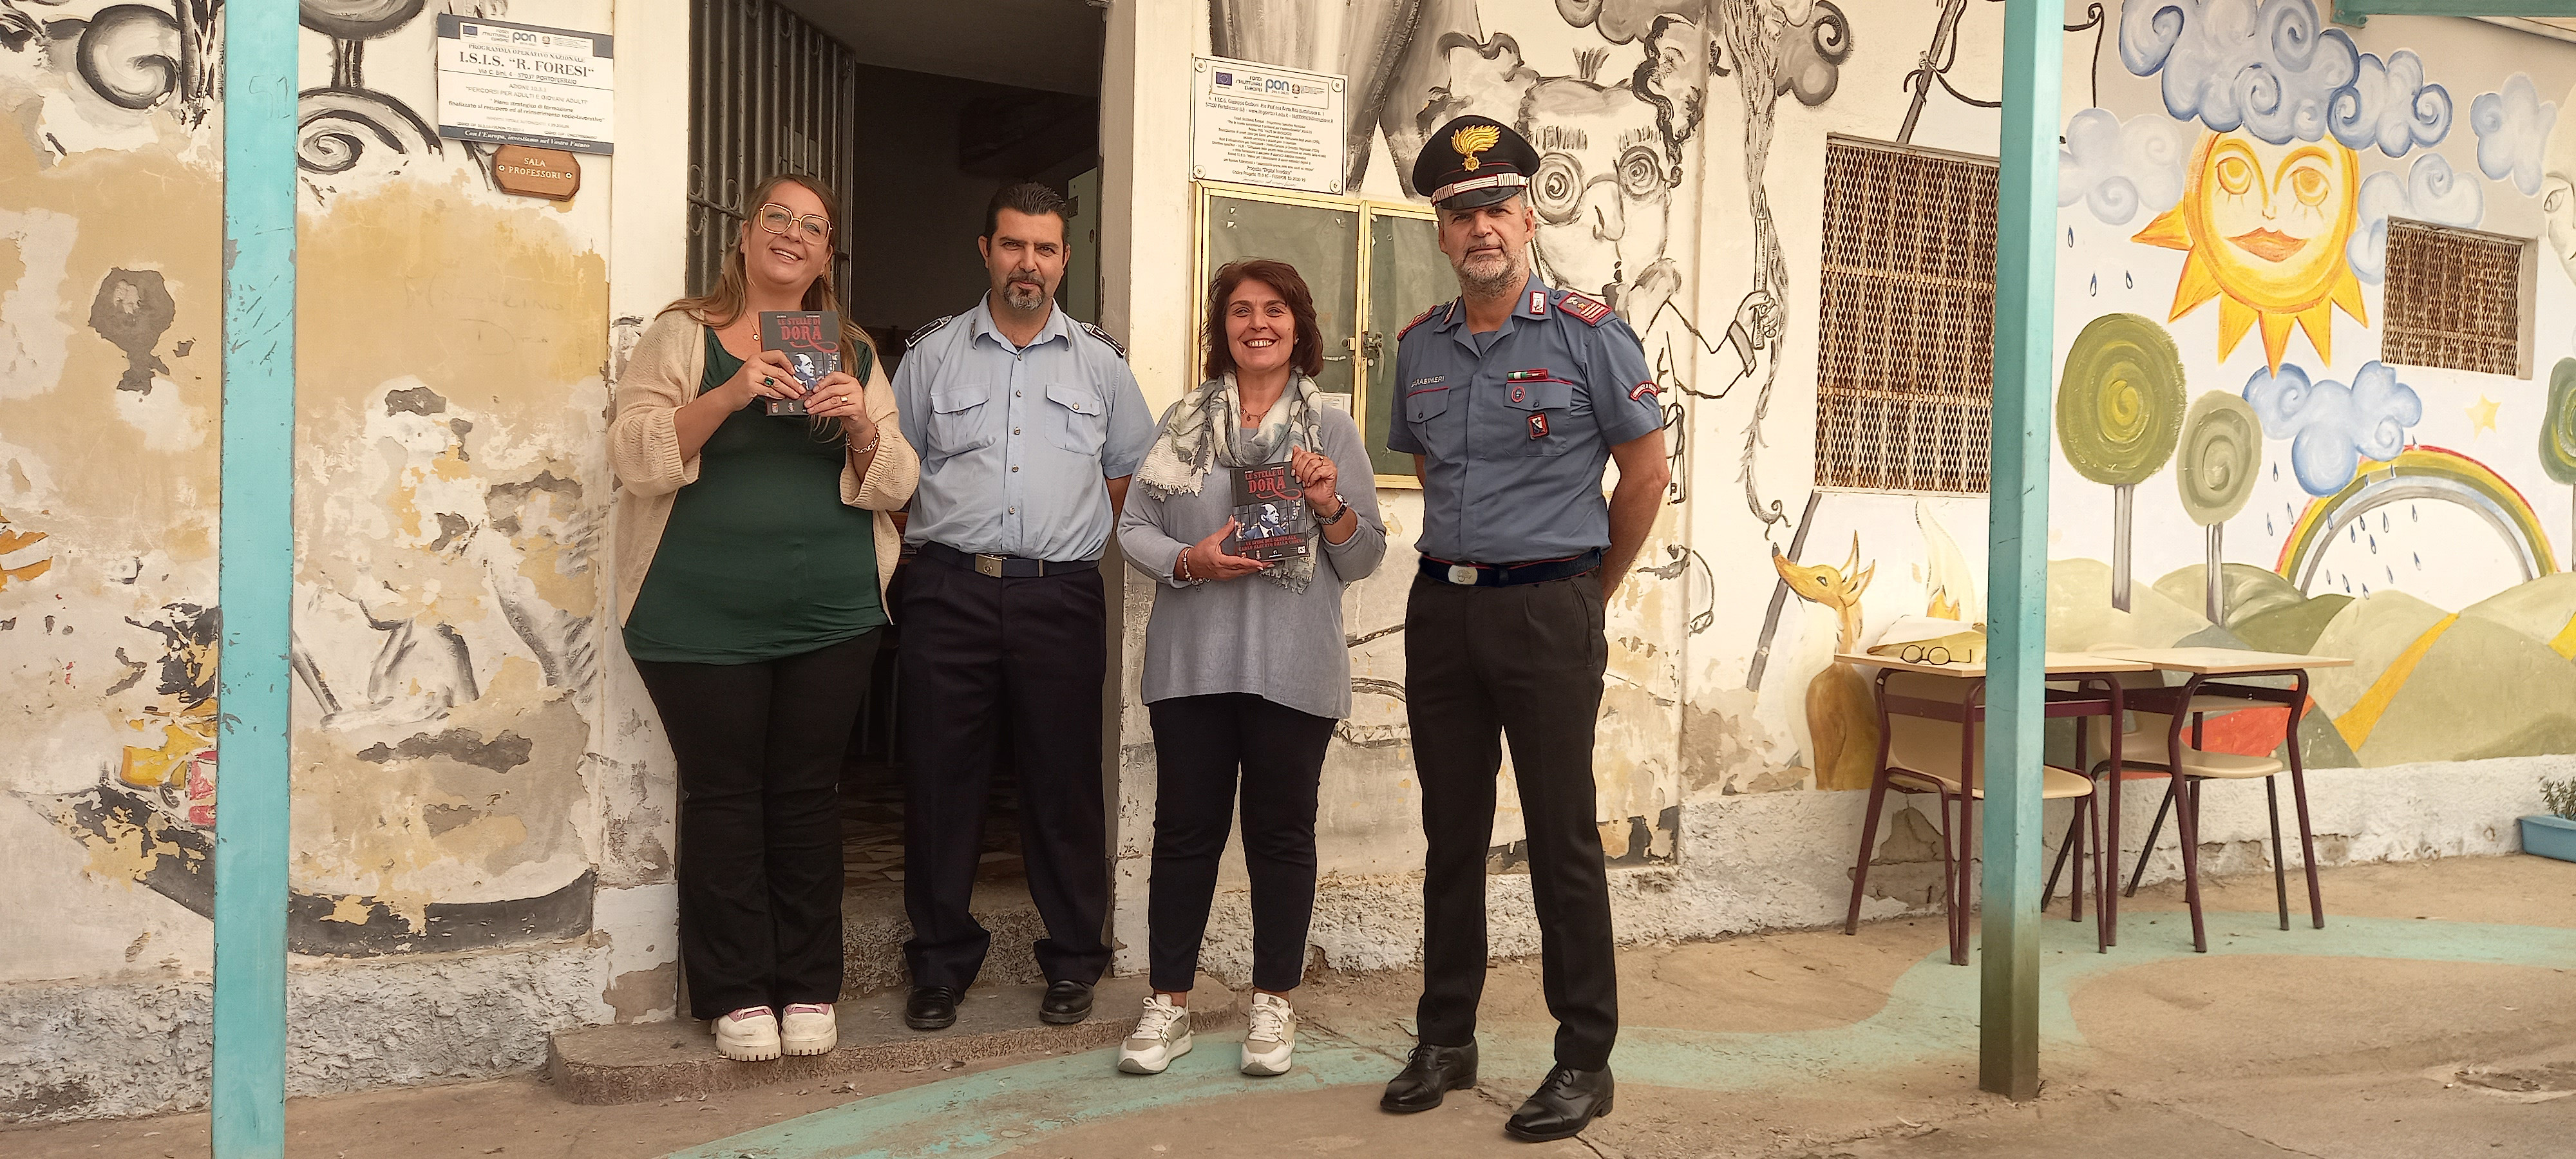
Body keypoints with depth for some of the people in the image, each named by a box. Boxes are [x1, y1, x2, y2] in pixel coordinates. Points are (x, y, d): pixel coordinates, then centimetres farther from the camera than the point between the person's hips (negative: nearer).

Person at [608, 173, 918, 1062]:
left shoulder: (853, 355, 14)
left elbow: (895, 485, 10)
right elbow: (636, 457, -5)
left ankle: (808, 988, 15)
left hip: (832, 616, 2)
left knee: (808, 795, 5)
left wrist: (860, 424, -10)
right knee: (724, 795, 1)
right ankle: (737, 994, 12)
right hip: (703, 615, -2)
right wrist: (728, 397, -18)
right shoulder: (682, 337, 6)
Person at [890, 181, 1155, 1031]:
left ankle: (1073, 960, 15)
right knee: (941, 777, 2)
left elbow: (1131, 471, 17)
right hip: (952, 591, 0)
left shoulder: (1099, 362, 12)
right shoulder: (935, 353, 11)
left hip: (1061, 595, 0)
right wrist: (928, 544, 4)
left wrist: (1078, 538, 7)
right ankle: (941, 963, 14)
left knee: (1065, 780, 2)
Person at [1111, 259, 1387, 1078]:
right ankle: (1168, 1007, 16)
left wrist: (1332, 506, -12)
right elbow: (1134, 527, 7)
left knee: (1282, 830, 6)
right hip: (1192, 660, 1)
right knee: (1185, 827, 5)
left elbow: (1364, 559, 6)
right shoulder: (1185, 420, 11)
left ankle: (1273, 1006, 20)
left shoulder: (1332, 429, 8)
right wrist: (1191, 561, -11)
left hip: (1293, 665, -1)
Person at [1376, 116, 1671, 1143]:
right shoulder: (1419, 345, 9)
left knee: (1562, 837, -1)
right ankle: (1446, 1040, 22)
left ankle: (1585, 1059, 10)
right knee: (1452, 834, 11)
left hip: (1547, 610, -5)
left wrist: (1585, 594, 5)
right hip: (1442, 607, 5)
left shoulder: (1588, 333, -5)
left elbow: (1647, 474, -1)